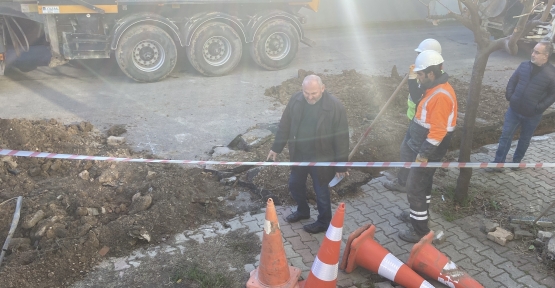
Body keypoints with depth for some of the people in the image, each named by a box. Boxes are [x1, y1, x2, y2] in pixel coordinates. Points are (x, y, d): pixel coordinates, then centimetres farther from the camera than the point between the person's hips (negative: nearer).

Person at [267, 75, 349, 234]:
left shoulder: (335, 107, -22)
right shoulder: (296, 100, -9)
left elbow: (341, 138, -16)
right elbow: (285, 125, 3)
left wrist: (341, 165, -12)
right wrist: (276, 148, 8)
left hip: (321, 158, -5)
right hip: (298, 154, 5)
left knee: (321, 191, 12)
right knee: (294, 184, 21)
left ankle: (324, 222, 37)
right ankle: (302, 211, 50)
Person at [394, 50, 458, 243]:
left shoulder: (441, 96, -26)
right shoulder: (435, 89, 6)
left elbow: (438, 131, -28)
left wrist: (423, 153, -23)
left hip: (427, 152, -10)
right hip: (422, 148, 10)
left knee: (415, 189, -1)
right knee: (423, 184, 24)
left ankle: (420, 231, 12)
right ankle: (418, 214, 43)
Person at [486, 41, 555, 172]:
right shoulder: (524, 65, -4)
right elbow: (512, 81, 8)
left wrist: (540, 107, -14)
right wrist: (509, 95, -2)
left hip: (532, 115, -2)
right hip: (514, 110, 3)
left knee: (524, 140, 15)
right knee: (505, 136, 5)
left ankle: (516, 161, 34)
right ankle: (498, 163, 12)